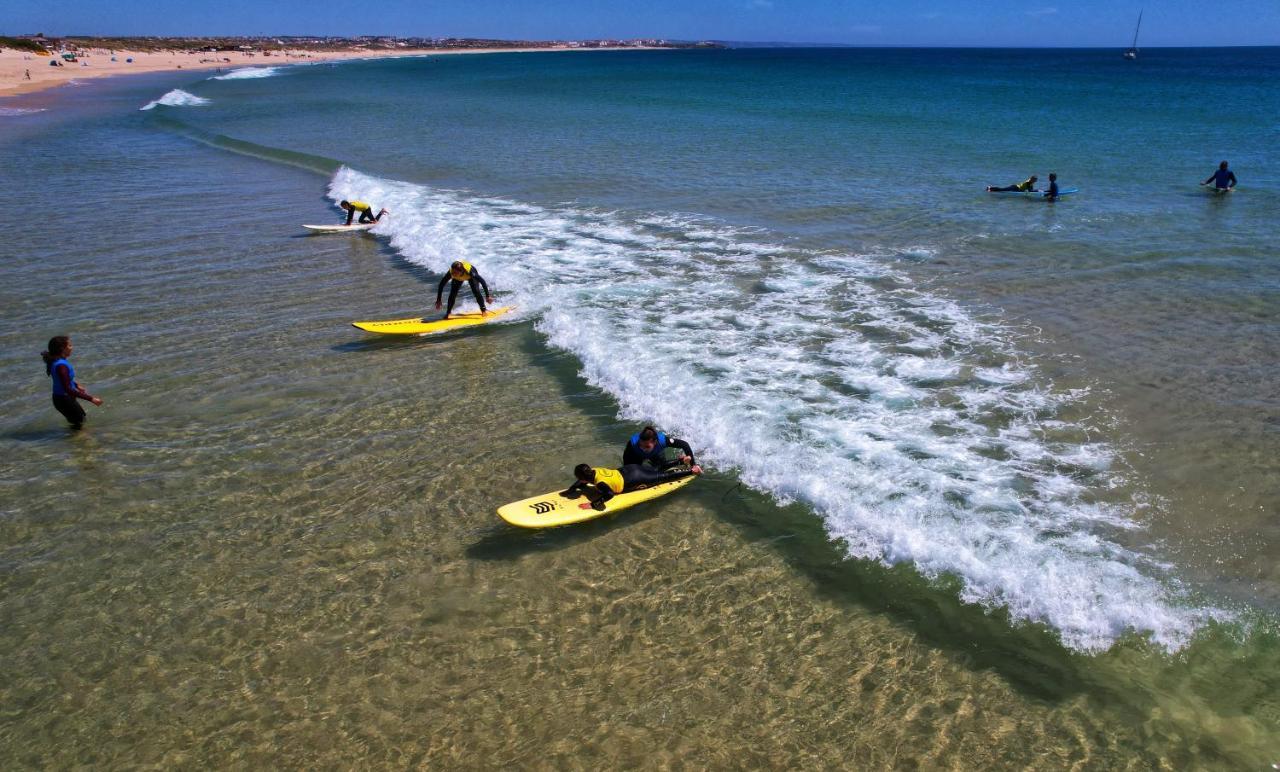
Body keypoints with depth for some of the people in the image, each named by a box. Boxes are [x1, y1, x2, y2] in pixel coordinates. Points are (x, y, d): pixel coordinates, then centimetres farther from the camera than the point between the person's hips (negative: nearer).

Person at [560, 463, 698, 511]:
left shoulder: (599, 482, -31)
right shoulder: (593, 471, -6)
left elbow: (609, 494, -48)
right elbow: (581, 483, 11)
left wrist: (592, 505, -46)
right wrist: (569, 491, -1)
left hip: (634, 480, -7)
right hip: (630, 469, 7)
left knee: (666, 476, 9)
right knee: (661, 472, 26)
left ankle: (691, 470, 20)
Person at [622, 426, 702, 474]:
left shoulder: (662, 440, -45)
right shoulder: (632, 443, -46)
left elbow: (684, 445, -34)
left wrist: (693, 464, -36)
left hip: (655, 455, 0)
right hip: (637, 456, 0)